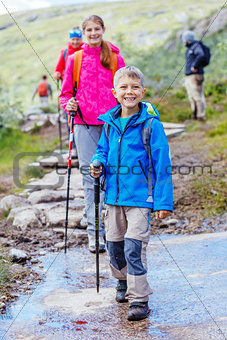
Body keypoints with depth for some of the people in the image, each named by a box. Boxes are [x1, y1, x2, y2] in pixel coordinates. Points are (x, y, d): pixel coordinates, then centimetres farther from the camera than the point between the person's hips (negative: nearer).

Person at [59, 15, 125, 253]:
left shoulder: (116, 59, 9)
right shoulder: (74, 59, 9)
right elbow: (65, 92, 13)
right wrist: (68, 104, -8)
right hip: (85, 124, 0)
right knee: (90, 176, -4)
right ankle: (94, 231, 1)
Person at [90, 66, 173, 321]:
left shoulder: (151, 124, -10)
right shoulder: (109, 123, 5)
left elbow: (161, 165, -9)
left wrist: (163, 202, -11)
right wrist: (98, 164, -3)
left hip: (140, 196, -5)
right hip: (114, 195, 5)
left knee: (134, 247, -9)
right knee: (114, 244, 14)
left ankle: (139, 299, 2)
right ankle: (124, 282, 39)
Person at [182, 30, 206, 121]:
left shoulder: (196, 46, -9)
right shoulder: (189, 49, 21)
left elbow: (201, 55, -29)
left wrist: (194, 66, -24)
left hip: (195, 76, -10)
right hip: (189, 76, 10)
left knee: (198, 97, -9)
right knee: (192, 97, 13)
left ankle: (201, 116, -6)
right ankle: (195, 115, 21)